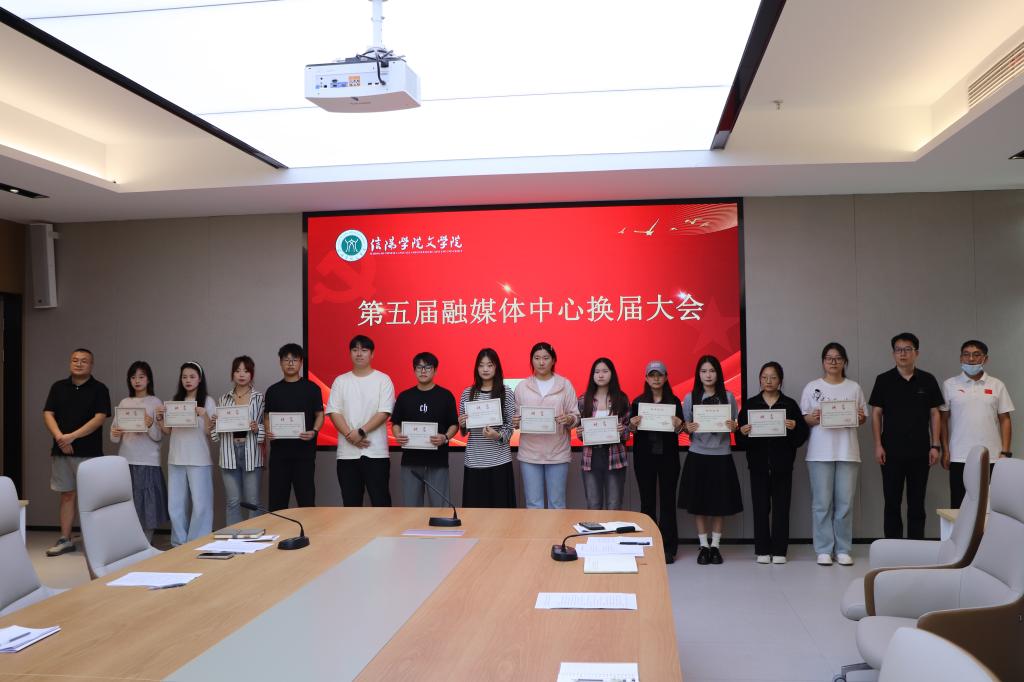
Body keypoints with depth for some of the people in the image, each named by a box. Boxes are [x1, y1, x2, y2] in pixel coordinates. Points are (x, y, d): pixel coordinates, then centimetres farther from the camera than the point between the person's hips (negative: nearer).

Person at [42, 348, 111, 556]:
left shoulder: (99, 389, 0)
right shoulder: (58, 387, 11)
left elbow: (99, 418, -9)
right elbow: (48, 414, 4)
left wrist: (72, 436, -17)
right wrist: (60, 437, -12)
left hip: (89, 452, -3)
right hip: (61, 451, 3)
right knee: (66, 494, 9)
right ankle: (65, 540, 15)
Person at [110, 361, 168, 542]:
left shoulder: (156, 402, 1)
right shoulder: (124, 403, 11)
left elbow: (159, 436, -5)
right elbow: (114, 434, 11)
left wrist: (151, 426, -25)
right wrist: (114, 435, -11)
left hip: (148, 462, -3)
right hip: (125, 461, 3)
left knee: (147, 506, -2)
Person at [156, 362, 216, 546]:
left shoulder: (208, 401, 0)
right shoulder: (175, 401, 11)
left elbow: (210, 432, -6)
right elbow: (168, 431, 14)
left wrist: (204, 415, -22)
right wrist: (159, 418, -3)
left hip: (199, 460, -4)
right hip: (176, 459, 4)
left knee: (200, 504, -5)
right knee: (175, 505, 7)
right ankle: (180, 543, 18)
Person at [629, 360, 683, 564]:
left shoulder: (674, 401, 4)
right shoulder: (638, 402, 5)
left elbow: (680, 430, 4)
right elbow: (632, 431, 6)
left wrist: (678, 426, -17)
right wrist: (633, 425, -15)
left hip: (668, 456, 0)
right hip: (644, 456, 1)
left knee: (667, 500, 2)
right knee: (647, 500, 5)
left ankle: (668, 547, 7)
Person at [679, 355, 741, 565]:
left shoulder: (728, 397, 4)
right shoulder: (690, 398, 3)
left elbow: (735, 425, 9)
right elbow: (685, 426, 6)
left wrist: (733, 427, -14)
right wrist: (689, 428, -16)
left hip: (721, 455, 0)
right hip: (697, 455, 0)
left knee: (719, 502, 5)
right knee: (698, 502, 3)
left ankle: (715, 545, 17)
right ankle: (703, 545, 15)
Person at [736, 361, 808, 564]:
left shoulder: (790, 404, 4)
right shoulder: (750, 404, 6)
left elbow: (802, 435, 1)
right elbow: (739, 440, 3)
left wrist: (794, 428, -19)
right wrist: (743, 433, -19)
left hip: (782, 465, 0)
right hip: (758, 463, 0)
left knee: (781, 507, 3)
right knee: (760, 507, 3)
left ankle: (779, 550, 11)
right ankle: (762, 550, 11)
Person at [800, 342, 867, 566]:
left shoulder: (854, 387, 10)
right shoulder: (812, 387, 5)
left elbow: (863, 419, 14)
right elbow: (803, 419, 5)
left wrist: (860, 418, -8)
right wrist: (812, 419, -16)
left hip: (847, 452, 2)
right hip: (820, 452, -1)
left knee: (845, 503, 2)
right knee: (822, 503, -1)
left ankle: (843, 549, 12)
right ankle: (823, 550, 6)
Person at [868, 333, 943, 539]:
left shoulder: (928, 381, 5)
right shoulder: (884, 380, 2)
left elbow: (934, 414, 6)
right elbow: (876, 414, 2)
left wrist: (935, 445, 0)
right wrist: (878, 445, -5)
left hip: (920, 452, 1)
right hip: (892, 452, -1)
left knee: (917, 503, 7)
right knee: (892, 502, 5)